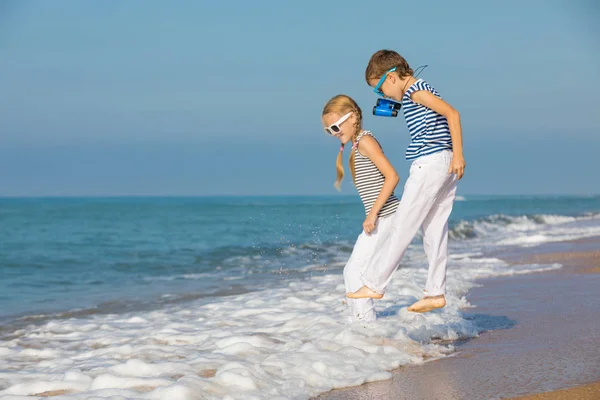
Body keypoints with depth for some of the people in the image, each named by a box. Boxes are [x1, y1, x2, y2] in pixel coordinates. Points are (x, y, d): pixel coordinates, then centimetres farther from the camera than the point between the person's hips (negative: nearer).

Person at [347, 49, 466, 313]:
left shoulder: (415, 91, -11)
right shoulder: (420, 91, 18)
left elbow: (452, 113, -18)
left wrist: (457, 154, -20)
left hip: (429, 162, -10)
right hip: (444, 166, 10)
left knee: (402, 226, -6)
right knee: (435, 231, 9)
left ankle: (373, 284, -2)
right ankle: (436, 292, 10)